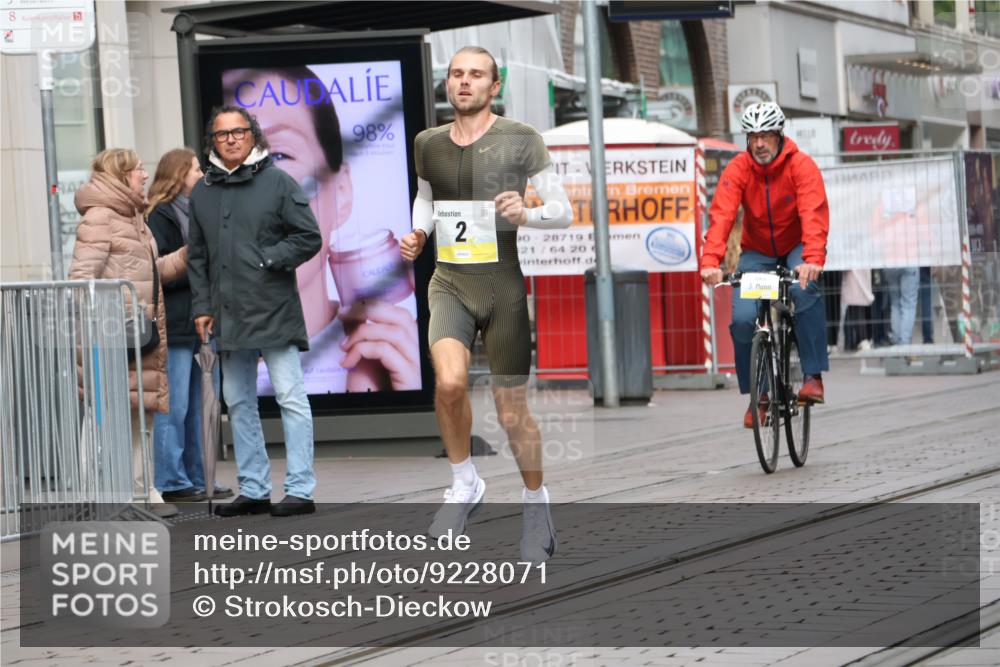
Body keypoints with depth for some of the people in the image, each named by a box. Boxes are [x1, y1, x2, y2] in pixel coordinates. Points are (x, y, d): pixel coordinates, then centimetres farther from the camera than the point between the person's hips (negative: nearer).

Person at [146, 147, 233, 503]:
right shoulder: (160, 216, -7)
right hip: (176, 325, -9)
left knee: (203, 406, 10)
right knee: (174, 406, -6)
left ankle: (199, 477, 15)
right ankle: (172, 482, -3)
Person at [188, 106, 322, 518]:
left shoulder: (278, 182, 0)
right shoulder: (202, 192, 13)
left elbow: (309, 237, -1)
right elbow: (197, 256, 16)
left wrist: (268, 260, -10)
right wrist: (202, 306, 8)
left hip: (274, 310, -5)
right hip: (227, 313, 5)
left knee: (290, 398, -7)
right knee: (238, 403, 9)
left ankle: (300, 490, -5)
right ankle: (253, 489, 16)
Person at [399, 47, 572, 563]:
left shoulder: (521, 140, -5)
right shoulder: (428, 143, 7)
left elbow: (563, 212, -4)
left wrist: (526, 214, -25)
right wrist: (417, 234, 7)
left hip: (504, 287, -2)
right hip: (450, 283, 2)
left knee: (512, 412, 4)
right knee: (450, 381, -25)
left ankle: (536, 503, 28)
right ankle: (464, 484, -3)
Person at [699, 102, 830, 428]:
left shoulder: (802, 166, -21)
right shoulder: (738, 170, -15)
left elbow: (814, 214, -34)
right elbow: (721, 216, -27)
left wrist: (812, 260, -51)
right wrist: (710, 262, -43)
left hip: (797, 247, -2)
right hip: (757, 251, 2)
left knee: (804, 289, -35)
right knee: (742, 317, -18)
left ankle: (813, 376, -27)